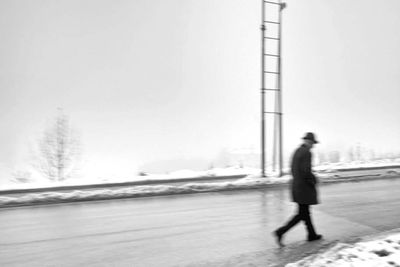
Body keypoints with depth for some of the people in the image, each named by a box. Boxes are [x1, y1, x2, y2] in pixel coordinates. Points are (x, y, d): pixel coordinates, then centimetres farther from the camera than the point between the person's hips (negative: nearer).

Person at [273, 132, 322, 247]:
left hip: (296, 185, 9)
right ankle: (280, 231, -9)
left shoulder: (296, 151, 11)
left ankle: (312, 234, 32)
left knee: (305, 211, 19)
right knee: (302, 214, -2)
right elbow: (306, 171, -25)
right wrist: (314, 181, -8)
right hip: (305, 187, -9)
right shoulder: (307, 152, -17)